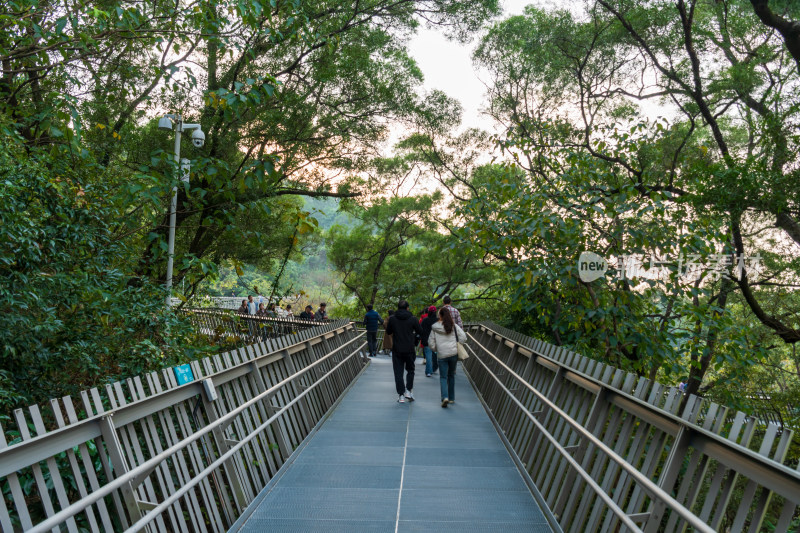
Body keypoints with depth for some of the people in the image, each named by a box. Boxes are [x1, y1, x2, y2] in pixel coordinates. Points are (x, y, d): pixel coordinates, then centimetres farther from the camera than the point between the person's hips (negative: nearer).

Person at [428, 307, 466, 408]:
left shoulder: (434, 327, 0)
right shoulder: (454, 326, 1)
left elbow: (431, 343, 2)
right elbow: (463, 337, -5)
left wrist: (436, 349, 19)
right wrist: (457, 345, 10)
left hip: (442, 355, -2)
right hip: (454, 353, 2)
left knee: (443, 377, 2)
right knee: (451, 375, 16)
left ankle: (445, 397, -19)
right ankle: (451, 398, 22)